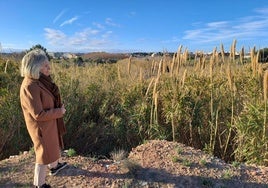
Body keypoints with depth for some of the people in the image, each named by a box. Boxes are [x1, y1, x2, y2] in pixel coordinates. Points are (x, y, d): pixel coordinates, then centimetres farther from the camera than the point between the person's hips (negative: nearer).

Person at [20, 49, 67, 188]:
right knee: (44, 154, 10)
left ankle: (54, 166, 56)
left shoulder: (40, 80, -3)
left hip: (50, 123, 9)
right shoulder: (30, 86, -30)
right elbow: (39, 114, -28)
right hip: (42, 127, -9)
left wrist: (59, 108, -2)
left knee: (53, 146, 29)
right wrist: (59, 112, -17)